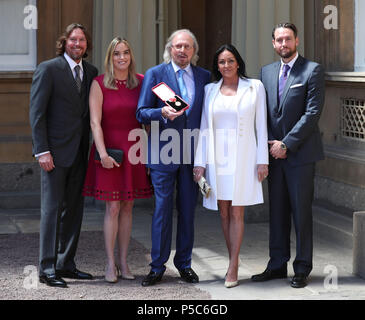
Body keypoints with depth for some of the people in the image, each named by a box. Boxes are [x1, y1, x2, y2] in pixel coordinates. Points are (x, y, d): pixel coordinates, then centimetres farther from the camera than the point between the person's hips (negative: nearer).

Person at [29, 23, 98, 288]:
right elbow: (37, 112, -8)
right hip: (55, 152, -6)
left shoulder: (91, 72, 12)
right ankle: (47, 269, 0)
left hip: (80, 153, 6)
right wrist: (42, 151, -14)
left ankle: (65, 264, 18)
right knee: (52, 209, -4)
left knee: (74, 209, 9)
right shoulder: (48, 69, -4)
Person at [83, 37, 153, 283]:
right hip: (109, 150, -3)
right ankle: (110, 264, 6)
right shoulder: (99, 84, -4)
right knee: (112, 208, -3)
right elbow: (95, 122, -9)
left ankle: (123, 262, 16)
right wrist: (103, 154, -17)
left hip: (134, 150, 3)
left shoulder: (141, 82, 5)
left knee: (128, 207, 8)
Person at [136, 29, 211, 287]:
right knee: (163, 209, -1)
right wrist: (163, 113, -21)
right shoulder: (155, 74, 2)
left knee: (188, 210, 8)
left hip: (192, 154, 3)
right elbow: (141, 113, -1)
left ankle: (184, 263, 19)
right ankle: (158, 267, 8)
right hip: (164, 153, -3)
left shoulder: (204, 76, 10)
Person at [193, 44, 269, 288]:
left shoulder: (254, 87, 1)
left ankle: (232, 269, -1)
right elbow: (204, 128, 8)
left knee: (237, 212, -4)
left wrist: (262, 160, -3)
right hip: (217, 156, 3)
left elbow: (261, 125, 1)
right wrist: (200, 162, 3)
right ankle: (234, 259, 20)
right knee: (224, 212, 6)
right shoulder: (210, 90, 8)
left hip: (243, 156, -3)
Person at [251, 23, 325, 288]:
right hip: (275, 154, 5)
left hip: (300, 153, -5)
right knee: (277, 211, 10)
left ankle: (302, 269, 8)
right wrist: (268, 145, 0)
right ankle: (277, 265, 19)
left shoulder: (312, 70, -5)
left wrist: (287, 144, -14)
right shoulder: (267, 72, 12)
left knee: (301, 211, -1)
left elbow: (313, 112, -12)